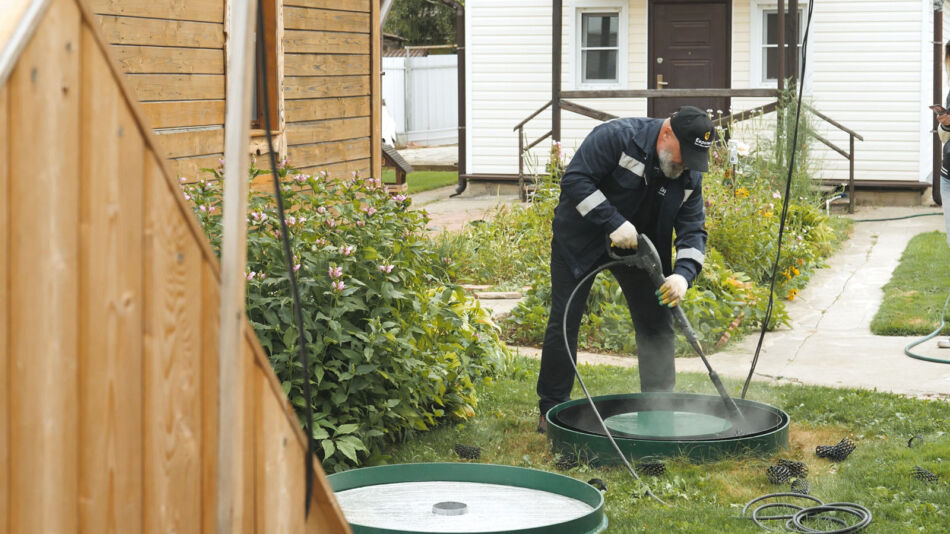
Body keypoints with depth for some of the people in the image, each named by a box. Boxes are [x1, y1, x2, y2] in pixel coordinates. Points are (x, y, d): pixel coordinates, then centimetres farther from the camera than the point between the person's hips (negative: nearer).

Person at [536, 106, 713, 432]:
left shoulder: (690, 176, -8)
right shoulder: (616, 137, -25)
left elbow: (693, 231, -8)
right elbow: (575, 179, -28)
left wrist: (682, 274, -27)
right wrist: (613, 223, -34)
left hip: (638, 245, 5)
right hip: (580, 240, -4)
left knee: (657, 321, -3)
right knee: (564, 322, -2)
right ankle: (552, 410, 9)